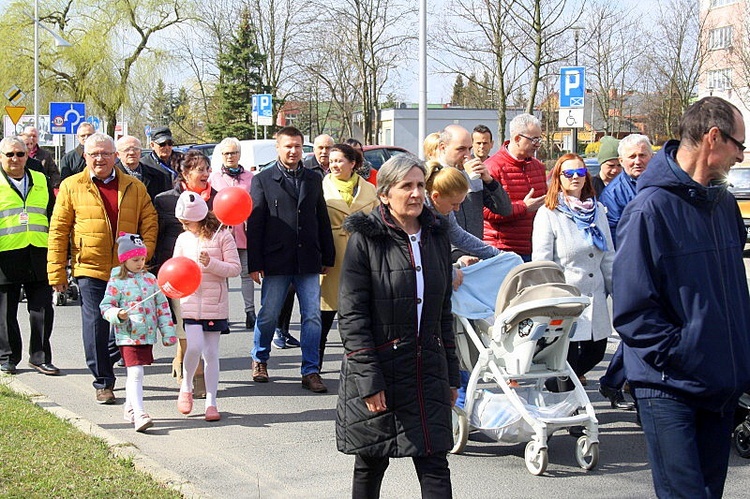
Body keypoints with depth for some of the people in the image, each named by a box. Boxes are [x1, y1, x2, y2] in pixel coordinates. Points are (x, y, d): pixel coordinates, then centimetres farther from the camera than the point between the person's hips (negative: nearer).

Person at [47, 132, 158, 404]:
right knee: (96, 326, -2)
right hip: (90, 269, -2)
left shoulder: (134, 187, 9)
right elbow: (59, 230, 3)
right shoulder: (71, 186, 3)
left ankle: (107, 360, 35)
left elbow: (149, 223, 9)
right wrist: (57, 271, -2)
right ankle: (103, 383, 8)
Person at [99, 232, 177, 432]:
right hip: (128, 335, -5)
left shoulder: (150, 278, 9)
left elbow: (162, 305, 13)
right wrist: (118, 314, -22)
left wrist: (167, 332, 10)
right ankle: (139, 415, -20)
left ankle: (129, 408, 32)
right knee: (135, 373, -14)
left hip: (148, 335, 5)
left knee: (135, 374, 16)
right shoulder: (116, 282, -4)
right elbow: (105, 306, -1)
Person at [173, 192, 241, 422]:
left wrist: (211, 263, -18)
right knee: (194, 347, -13)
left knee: (211, 353, 2)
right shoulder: (183, 239, 9)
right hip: (190, 302, 2)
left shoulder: (222, 237, -2)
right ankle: (186, 388, 13)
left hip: (215, 303, -2)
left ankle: (211, 403, 10)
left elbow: (235, 268, -6)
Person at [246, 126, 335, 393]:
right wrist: (254, 264, -6)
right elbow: (254, 225, -2)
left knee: (312, 317, 0)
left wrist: (328, 257, 11)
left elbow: (322, 219, 14)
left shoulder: (314, 179, 11)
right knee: (268, 315, 6)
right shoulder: (262, 180, 1)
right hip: (276, 261, -2)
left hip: (308, 261, 3)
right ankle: (260, 360, 29)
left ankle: (310, 371, 5)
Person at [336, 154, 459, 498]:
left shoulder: (437, 237, 9)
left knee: (434, 464, -2)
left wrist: (451, 375, 13)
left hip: (428, 370, 4)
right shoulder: (365, 240, -8)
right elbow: (351, 316, -11)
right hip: (378, 370, -4)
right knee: (371, 463, 9)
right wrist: (369, 379, -17)